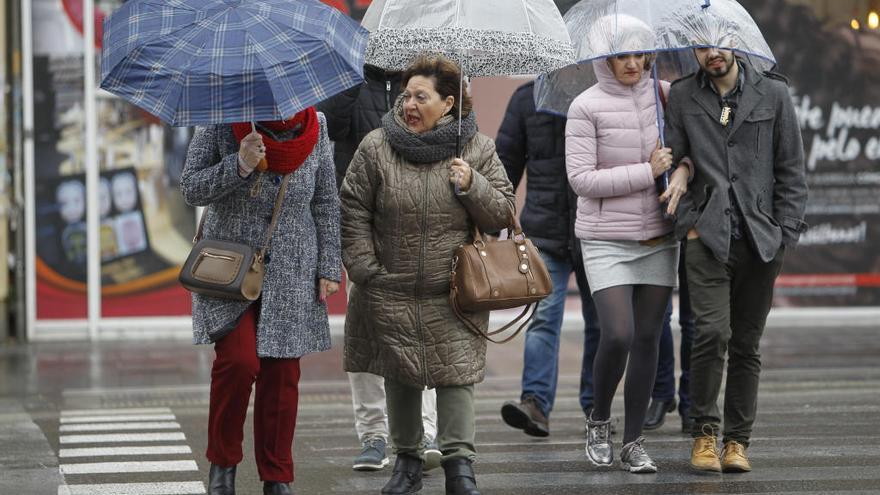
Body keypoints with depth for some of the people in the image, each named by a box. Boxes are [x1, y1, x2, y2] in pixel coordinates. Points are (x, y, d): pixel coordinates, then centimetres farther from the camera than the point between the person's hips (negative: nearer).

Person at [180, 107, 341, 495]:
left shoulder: (315, 128, -1)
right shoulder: (222, 123, -10)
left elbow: (326, 203, 7)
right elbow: (191, 189, -9)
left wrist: (329, 267, 4)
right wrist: (238, 166, -25)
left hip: (291, 274, 3)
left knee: (282, 375, 1)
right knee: (239, 360, -19)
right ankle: (222, 462, 2)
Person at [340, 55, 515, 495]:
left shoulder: (478, 150, 1)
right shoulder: (376, 148, -1)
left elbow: (502, 215, 2)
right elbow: (353, 212, 3)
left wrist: (472, 186, -15)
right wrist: (364, 270, -4)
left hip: (454, 295, -1)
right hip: (391, 293, 1)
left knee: (455, 374, -7)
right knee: (399, 375, 9)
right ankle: (406, 459, 21)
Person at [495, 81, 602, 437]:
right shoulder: (527, 98, 4)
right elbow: (507, 159, 9)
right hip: (545, 230, 0)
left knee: (598, 321, 9)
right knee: (543, 317, -12)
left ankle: (594, 405, 20)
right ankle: (536, 404, -19)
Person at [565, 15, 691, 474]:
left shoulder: (664, 93, 4)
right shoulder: (586, 107, -8)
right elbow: (581, 178, -12)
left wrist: (683, 170, -11)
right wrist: (646, 172, -15)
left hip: (659, 238, 4)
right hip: (607, 241, -4)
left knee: (647, 339, 4)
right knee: (617, 336, -14)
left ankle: (633, 443, 13)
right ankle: (598, 420, 12)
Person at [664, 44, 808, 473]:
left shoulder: (773, 93, 6)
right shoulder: (682, 96, 7)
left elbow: (791, 170, 7)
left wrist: (785, 233, 0)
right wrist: (689, 222, -3)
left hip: (761, 239, 1)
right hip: (707, 238, -1)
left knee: (747, 344, 5)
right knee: (712, 331, -15)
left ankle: (737, 440, 13)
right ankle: (704, 431, -1)